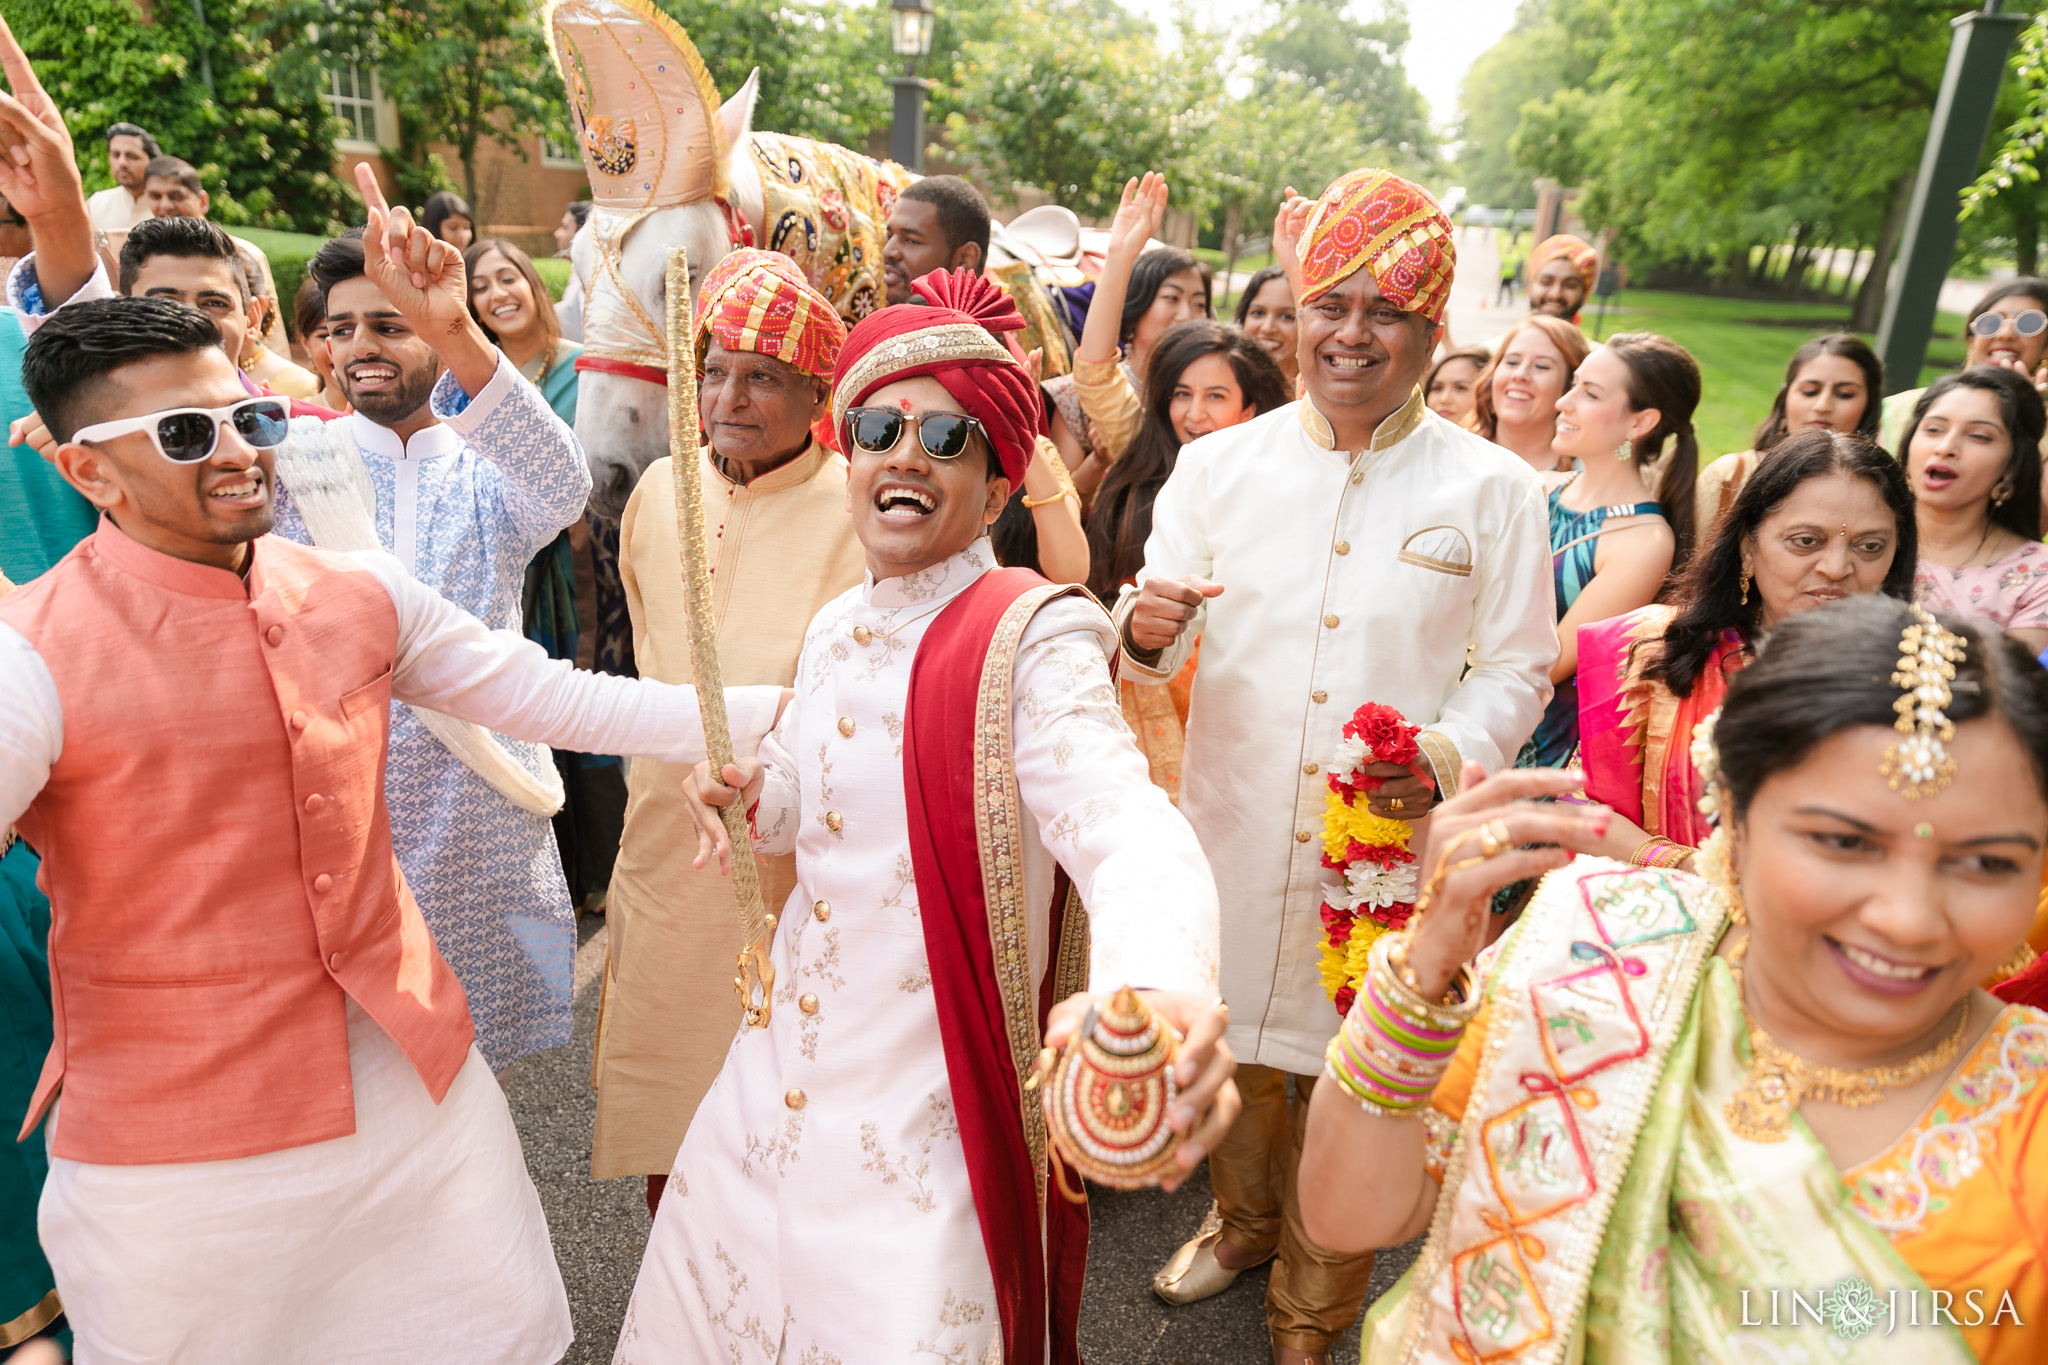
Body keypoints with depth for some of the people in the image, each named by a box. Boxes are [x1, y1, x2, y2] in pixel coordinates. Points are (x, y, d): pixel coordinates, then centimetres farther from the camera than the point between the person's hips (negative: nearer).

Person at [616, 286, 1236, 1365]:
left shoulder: (1031, 639, -17)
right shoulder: (835, 630, 6)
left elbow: (1122, 826, -33)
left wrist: (1158, 984, -54)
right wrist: (760, 793, -2)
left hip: (930, 1122, -7)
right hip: (782, 1078, 7)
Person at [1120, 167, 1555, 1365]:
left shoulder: (1496, 489, -2)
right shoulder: (1219, 465, 1)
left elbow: (1516, 669, 0)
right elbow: (1157, 657, 0)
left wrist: (1446, 756, -19)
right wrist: (1145, 629, -24)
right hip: (1232, 828, 2)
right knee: (1233, 1047, 19)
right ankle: (1244, 1223, 50)